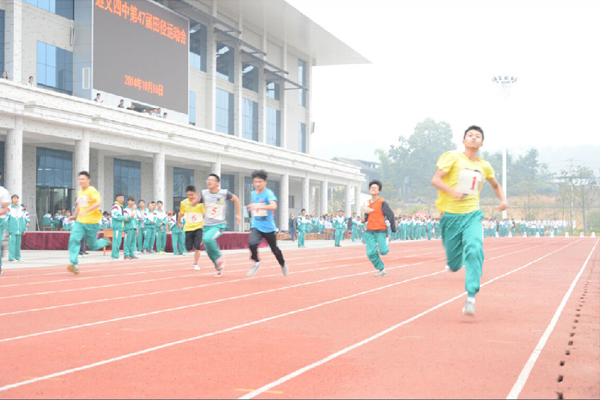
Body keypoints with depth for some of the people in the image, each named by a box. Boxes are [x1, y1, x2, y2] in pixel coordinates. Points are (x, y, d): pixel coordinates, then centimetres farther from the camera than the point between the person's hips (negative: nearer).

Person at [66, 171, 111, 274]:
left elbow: (98, 203, -25)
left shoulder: (92, 191, -11)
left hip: (91, 222, -6)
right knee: (73, 239, -17)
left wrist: (86, 211, -32)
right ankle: (74, 264, -20)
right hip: (80, 221, 6)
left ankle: (105, 242, 35)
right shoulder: (79, 192, 12)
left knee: (92, 246, 3)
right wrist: (74, 215, 29)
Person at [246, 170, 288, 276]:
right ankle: (256, 262, 0)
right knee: (252, 243, -25)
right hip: (256, 226, 4)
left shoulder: (268, 193, -13)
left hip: (268, 227, -4)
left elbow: (274, 206, -32)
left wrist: (259, 206, -42)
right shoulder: (253, 194, 7)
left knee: (274, 249, 10)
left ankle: (283, 264, 39)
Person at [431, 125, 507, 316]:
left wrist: (503, 200, 11)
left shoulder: (484, 166, 11)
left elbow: (496, 185, 30)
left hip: (472, 216, 2)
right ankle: (452, 262, 44)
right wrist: (452, 191, -26)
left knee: (474, 250, -24)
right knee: (454, 265, 4)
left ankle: (471, 297, -25)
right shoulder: (453, 158, -2)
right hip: (451, 215, -2)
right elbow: (435, 180, -11)